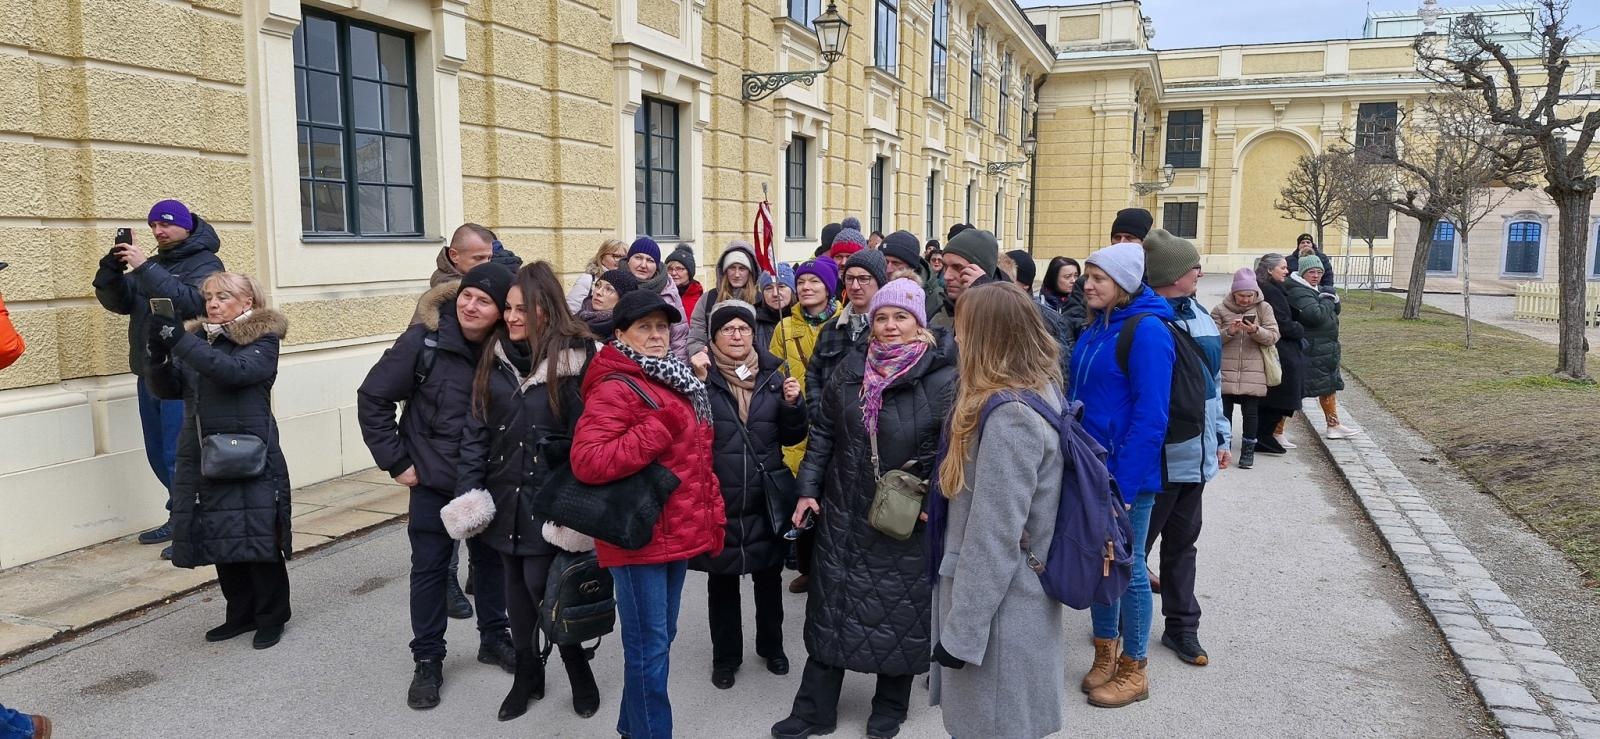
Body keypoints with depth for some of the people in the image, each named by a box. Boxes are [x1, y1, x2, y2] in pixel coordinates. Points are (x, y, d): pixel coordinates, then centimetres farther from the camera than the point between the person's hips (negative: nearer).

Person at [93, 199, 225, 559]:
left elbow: (191, 301, -24)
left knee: (180, 456, -9)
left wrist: (144, 269, -26)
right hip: (149, 376, 8)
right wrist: (112, 267, -5)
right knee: (159, 455, 14)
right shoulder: (153, 265, 18)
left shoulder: (204, 264, -5)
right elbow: (116, 301, 12)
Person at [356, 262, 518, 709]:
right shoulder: (424, 340, -16)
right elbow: (373, 399, -10)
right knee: (430, 568, 6)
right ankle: (427, 660, 20)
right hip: (433, 480, -2)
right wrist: (396, 462, -10)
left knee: (490, 560, 16)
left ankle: (493, 638, 35)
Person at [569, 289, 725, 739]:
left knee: (660, 636, 18)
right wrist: (655, 432, -26)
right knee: (650, 644, -1)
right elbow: (585, 461, -26)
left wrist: (712, 514, 14)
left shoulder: (676, 382, 14)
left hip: (679, 530, 9)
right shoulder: (614, 388, -15)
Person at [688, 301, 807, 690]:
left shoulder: (772, 376, 3)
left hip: (765, 498, 2)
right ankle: (726, 655, 28)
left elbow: (792, 437, 8)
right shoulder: (701, 376, -5)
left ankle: (771, 645, 36)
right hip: (718, 499, -2)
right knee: (722, 581, 11)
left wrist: (793, 404, -10)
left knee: (768, 577, 16)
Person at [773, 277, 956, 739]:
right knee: (831, 607, 10)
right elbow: (822, 434, 8)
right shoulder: (851, 370, 3)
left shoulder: (942, 379, -10)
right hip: (844, 512, 4)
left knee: (899, 611, 10)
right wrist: (808, 488, 4)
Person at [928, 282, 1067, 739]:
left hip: (999, 610, -9)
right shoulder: (1042, 392, 5)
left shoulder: (1009, 418, -25)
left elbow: (994, 538, -24)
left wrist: (961, 631, -18)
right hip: (1021, 601, 9)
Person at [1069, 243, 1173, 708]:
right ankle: (1106, 653, 33)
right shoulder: (1095, 328, 8)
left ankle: (1133, 671, 21)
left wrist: (1123, 485, -21)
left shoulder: (1146, 332, -17)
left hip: (1127, 473, -8)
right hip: (1090, 468, 8)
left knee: (1127, 566, 5)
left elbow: (1149, 418, -21)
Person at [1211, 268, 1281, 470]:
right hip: (1225, 371, 0)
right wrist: (1229, 332, -18)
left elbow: (1273, 337, -3)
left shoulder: (1264, 309, 4)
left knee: (1250, 411, 4)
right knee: (1225, 410, 5)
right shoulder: (1220, 310, 2)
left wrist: (1256, 330, -21)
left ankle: (1248, 450, 15)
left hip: (1253, 372, 0)